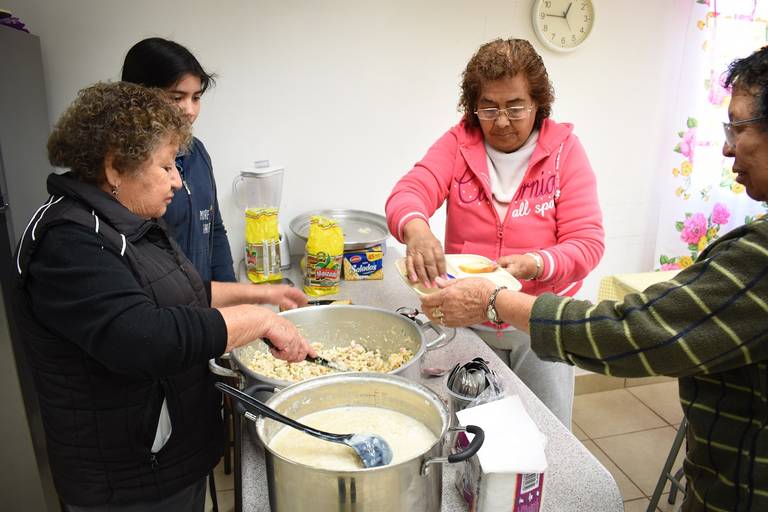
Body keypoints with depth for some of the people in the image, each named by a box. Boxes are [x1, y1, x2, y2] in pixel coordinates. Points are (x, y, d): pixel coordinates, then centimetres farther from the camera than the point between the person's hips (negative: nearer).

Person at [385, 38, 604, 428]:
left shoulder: (565, 150, -6)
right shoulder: (458, 143, -4)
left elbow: (587, 242, -12)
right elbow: (408, 193, -19)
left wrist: (533, 264, -31)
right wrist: (415, 229, -43)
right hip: (468, 320, 1)